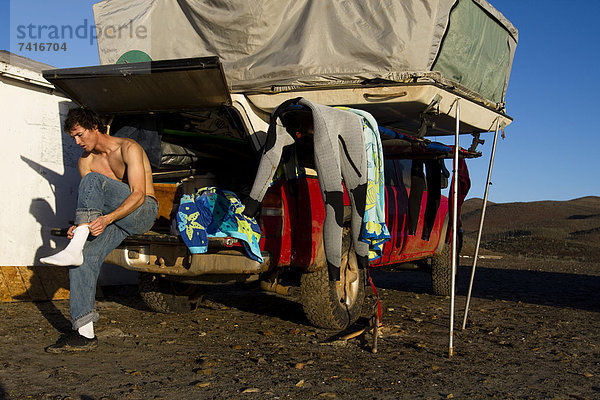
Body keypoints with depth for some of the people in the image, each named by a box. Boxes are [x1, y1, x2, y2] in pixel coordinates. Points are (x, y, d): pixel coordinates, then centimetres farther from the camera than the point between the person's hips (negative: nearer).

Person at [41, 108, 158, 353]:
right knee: (85, 257, -22)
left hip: (144, 211, -5)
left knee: (93, 180, -27)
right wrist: (80, 225, -16)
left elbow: (139, 195, -21)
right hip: (114, 219, 6)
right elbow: (91, 203, 7)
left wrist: (108, 218, -35)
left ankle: (74, 249, -34)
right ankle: (84, 333, -23)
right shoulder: (86, 161, 9)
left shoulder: (128, 149, -11)